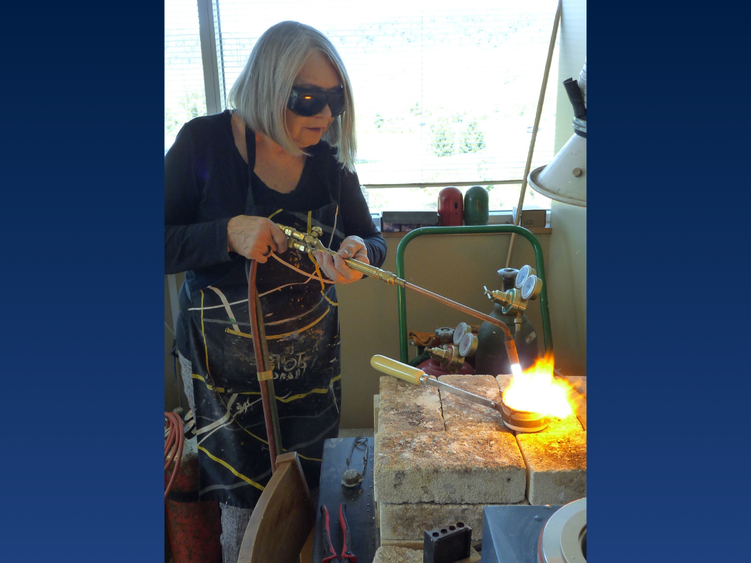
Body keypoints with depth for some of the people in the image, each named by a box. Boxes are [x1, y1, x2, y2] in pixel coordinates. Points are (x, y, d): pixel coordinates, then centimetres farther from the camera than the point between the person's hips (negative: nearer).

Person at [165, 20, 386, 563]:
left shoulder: (329, 158, -3)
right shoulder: (205, 143, -13)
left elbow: (374, 241, 2)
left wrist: (359, 252, -22)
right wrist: (229, 234, -26)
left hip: (311, 355, 3)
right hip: (224, 360, -3)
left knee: (310, 491, 15)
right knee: (243, 499, 10)